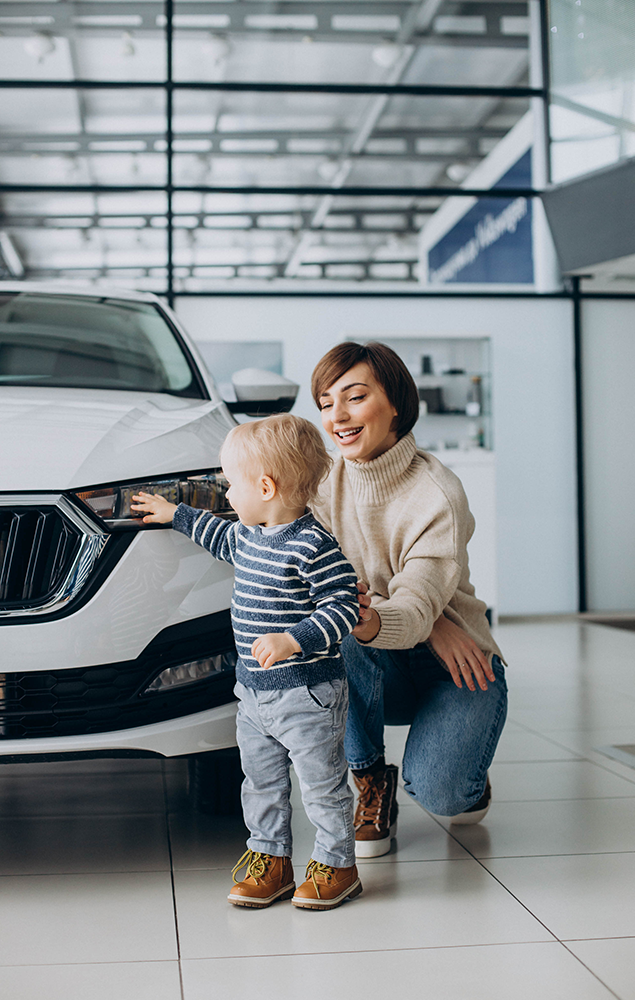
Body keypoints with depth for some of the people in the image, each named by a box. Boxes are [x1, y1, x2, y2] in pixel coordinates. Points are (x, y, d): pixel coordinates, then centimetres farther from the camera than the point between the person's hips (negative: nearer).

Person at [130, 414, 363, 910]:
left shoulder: (313, 545, -20)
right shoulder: (249, 535, 8)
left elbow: (343, 606, -22)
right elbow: (222, 537, 31)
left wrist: (291, 641, -30)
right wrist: (175, 514, 38)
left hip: (307, 694, -8)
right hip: (254, 692, 9)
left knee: (323, 784, 4)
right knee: (262, 783, 15)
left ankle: (336, 864, 18)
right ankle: (270, 859, 27)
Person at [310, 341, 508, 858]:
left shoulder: (438, 494, -20)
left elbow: (415, 606, -29)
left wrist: (369, 619, -55)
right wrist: (429, 622, -25)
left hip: (457, 666, -3)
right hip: (381, 669, 3)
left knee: (437, 791, -27)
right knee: (338, 638, -32)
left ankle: (469, 783, 14)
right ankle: (373, 782, -7)